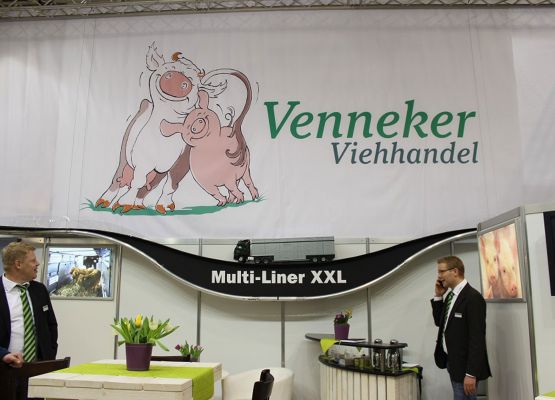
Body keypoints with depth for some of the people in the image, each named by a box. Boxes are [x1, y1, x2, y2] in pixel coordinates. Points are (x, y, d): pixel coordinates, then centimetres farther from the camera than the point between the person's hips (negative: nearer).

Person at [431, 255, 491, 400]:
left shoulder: (473, 297, -17)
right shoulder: (450, 294, 9)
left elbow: (477, 338, -20)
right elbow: (440, 322, 16)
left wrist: (471, 373, -22)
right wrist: (438, 297, 4)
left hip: (464, 364, -8)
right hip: (452, 361, 8)